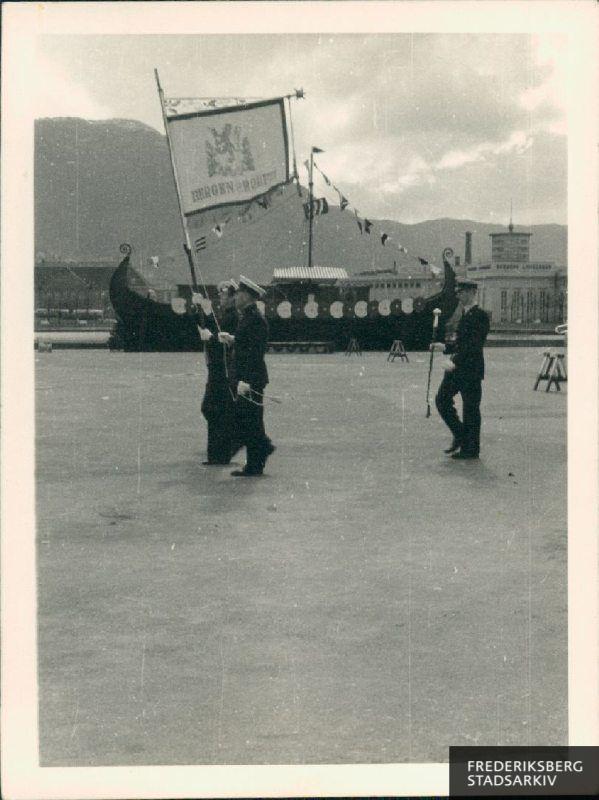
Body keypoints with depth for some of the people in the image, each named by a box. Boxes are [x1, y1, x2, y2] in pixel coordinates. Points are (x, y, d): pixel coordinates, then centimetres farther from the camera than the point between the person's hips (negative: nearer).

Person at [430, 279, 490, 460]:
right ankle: (460, 436, 21)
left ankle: (470, 449, 9)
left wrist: (456, 362, -25)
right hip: (457, 368, 9)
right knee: (442, 400, 9)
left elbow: (474, 345, -21)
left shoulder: (480, 316, -13)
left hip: (471, 369, -9)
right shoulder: (465, 315, 16)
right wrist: (445, 347, 9)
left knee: (470, 408, -1)